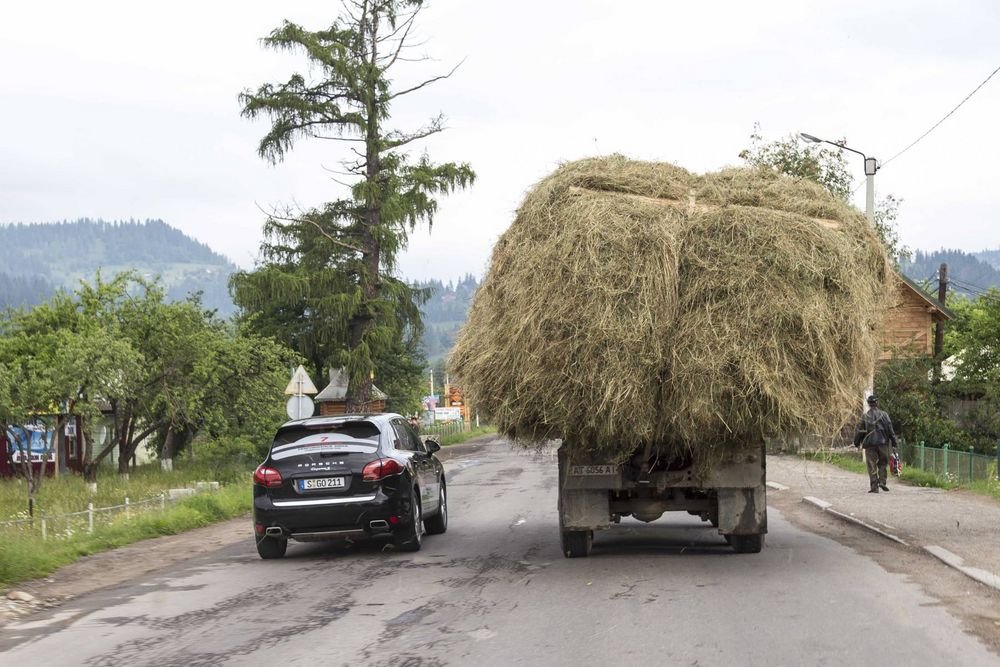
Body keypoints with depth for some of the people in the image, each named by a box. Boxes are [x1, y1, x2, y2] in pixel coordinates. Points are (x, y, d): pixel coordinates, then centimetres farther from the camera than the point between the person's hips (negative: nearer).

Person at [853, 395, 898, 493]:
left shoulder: (864, 416, 1)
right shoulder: (883, 414, 0)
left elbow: (859, 431, 4)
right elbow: (890, 430, -1)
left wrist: (857, 443, 17)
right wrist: (894, 444, 2)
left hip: (870, 444, 0)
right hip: (882, 443, 0)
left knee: (872, 466, 2)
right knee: (882, 463, 14)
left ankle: (874, 486, -4)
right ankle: (882, 481, -2)